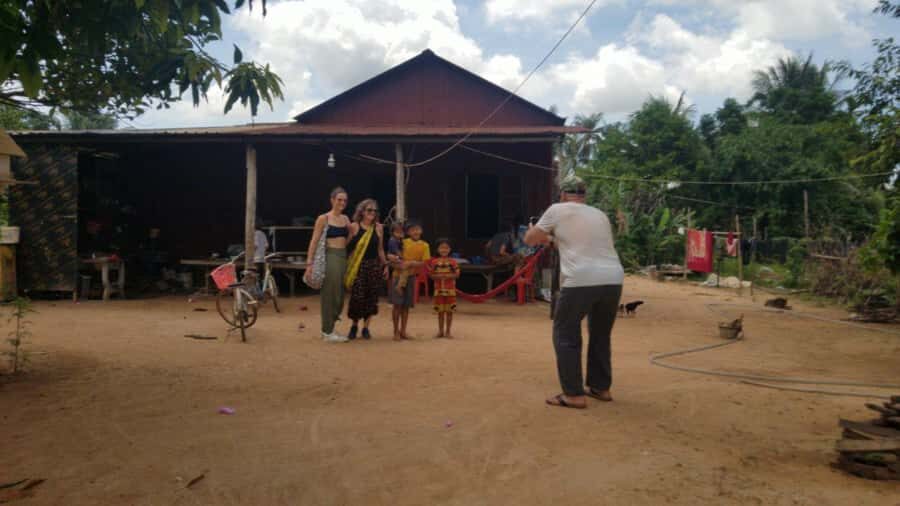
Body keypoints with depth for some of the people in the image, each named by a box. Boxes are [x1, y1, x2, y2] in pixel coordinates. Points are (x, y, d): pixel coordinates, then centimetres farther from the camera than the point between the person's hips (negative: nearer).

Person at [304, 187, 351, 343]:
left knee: (340, 295, 9)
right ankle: (327, 332, 7)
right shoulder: (323, 219, -4)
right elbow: (314, 242, -8)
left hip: (344, 257, 6)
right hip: (330, 257, -6)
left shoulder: (345, 219, 13)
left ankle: (328, 328, 22)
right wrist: (310, 263, -14)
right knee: (330, 294, -2)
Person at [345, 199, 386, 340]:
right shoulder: (354, 226, -1)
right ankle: (354, 325, 14)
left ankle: (365, 327, 15)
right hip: (358, 265, -3)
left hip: (374, 265, 3)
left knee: (371, 296, 3)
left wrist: (385, 264, 8)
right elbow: (348, 247, 2)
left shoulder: (378, 227, 7)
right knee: (357, 296, -7)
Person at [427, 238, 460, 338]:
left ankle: (448, 331, 15)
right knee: (440, 311, 8)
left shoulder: (452, 262, -2)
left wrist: (448, 276, -19)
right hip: (438, 289, 1)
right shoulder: (434, 262, 0)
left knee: (449, 311, 4)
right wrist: (438, 276, -17)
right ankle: (440, 331, 19)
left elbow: (457, 274, -3)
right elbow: (431, 274, 2)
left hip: (450, 289, -1)